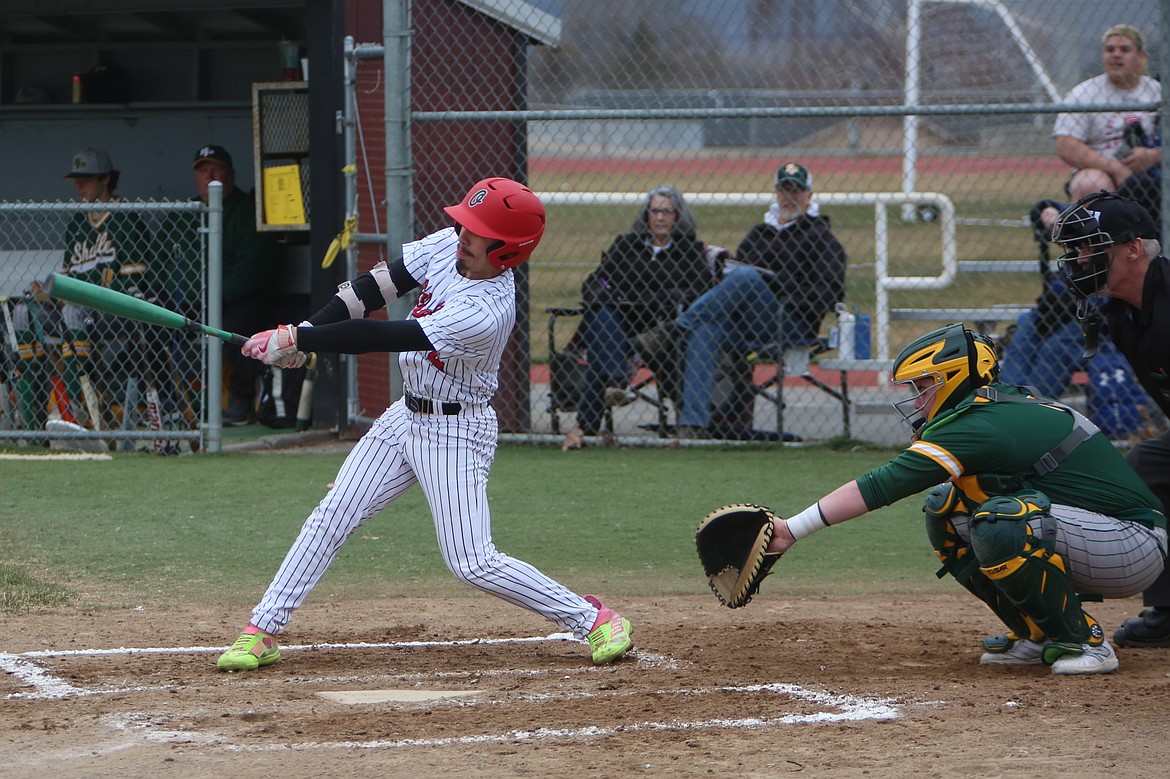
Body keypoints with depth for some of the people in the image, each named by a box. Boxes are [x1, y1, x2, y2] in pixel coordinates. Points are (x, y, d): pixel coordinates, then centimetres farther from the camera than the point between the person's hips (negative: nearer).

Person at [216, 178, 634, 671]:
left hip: (456, 432, -8)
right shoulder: (447, 245, -8)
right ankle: (262, 632, 11)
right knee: (331, 519, 5)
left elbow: (383, 338, -30)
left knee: (473, 564, -9)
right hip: (407, 415, 8)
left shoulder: (484, 315, -31)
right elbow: (380, 285, -4)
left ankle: (595, 620, 4)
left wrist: (294, 339, -26)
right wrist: (303, 331, -16)